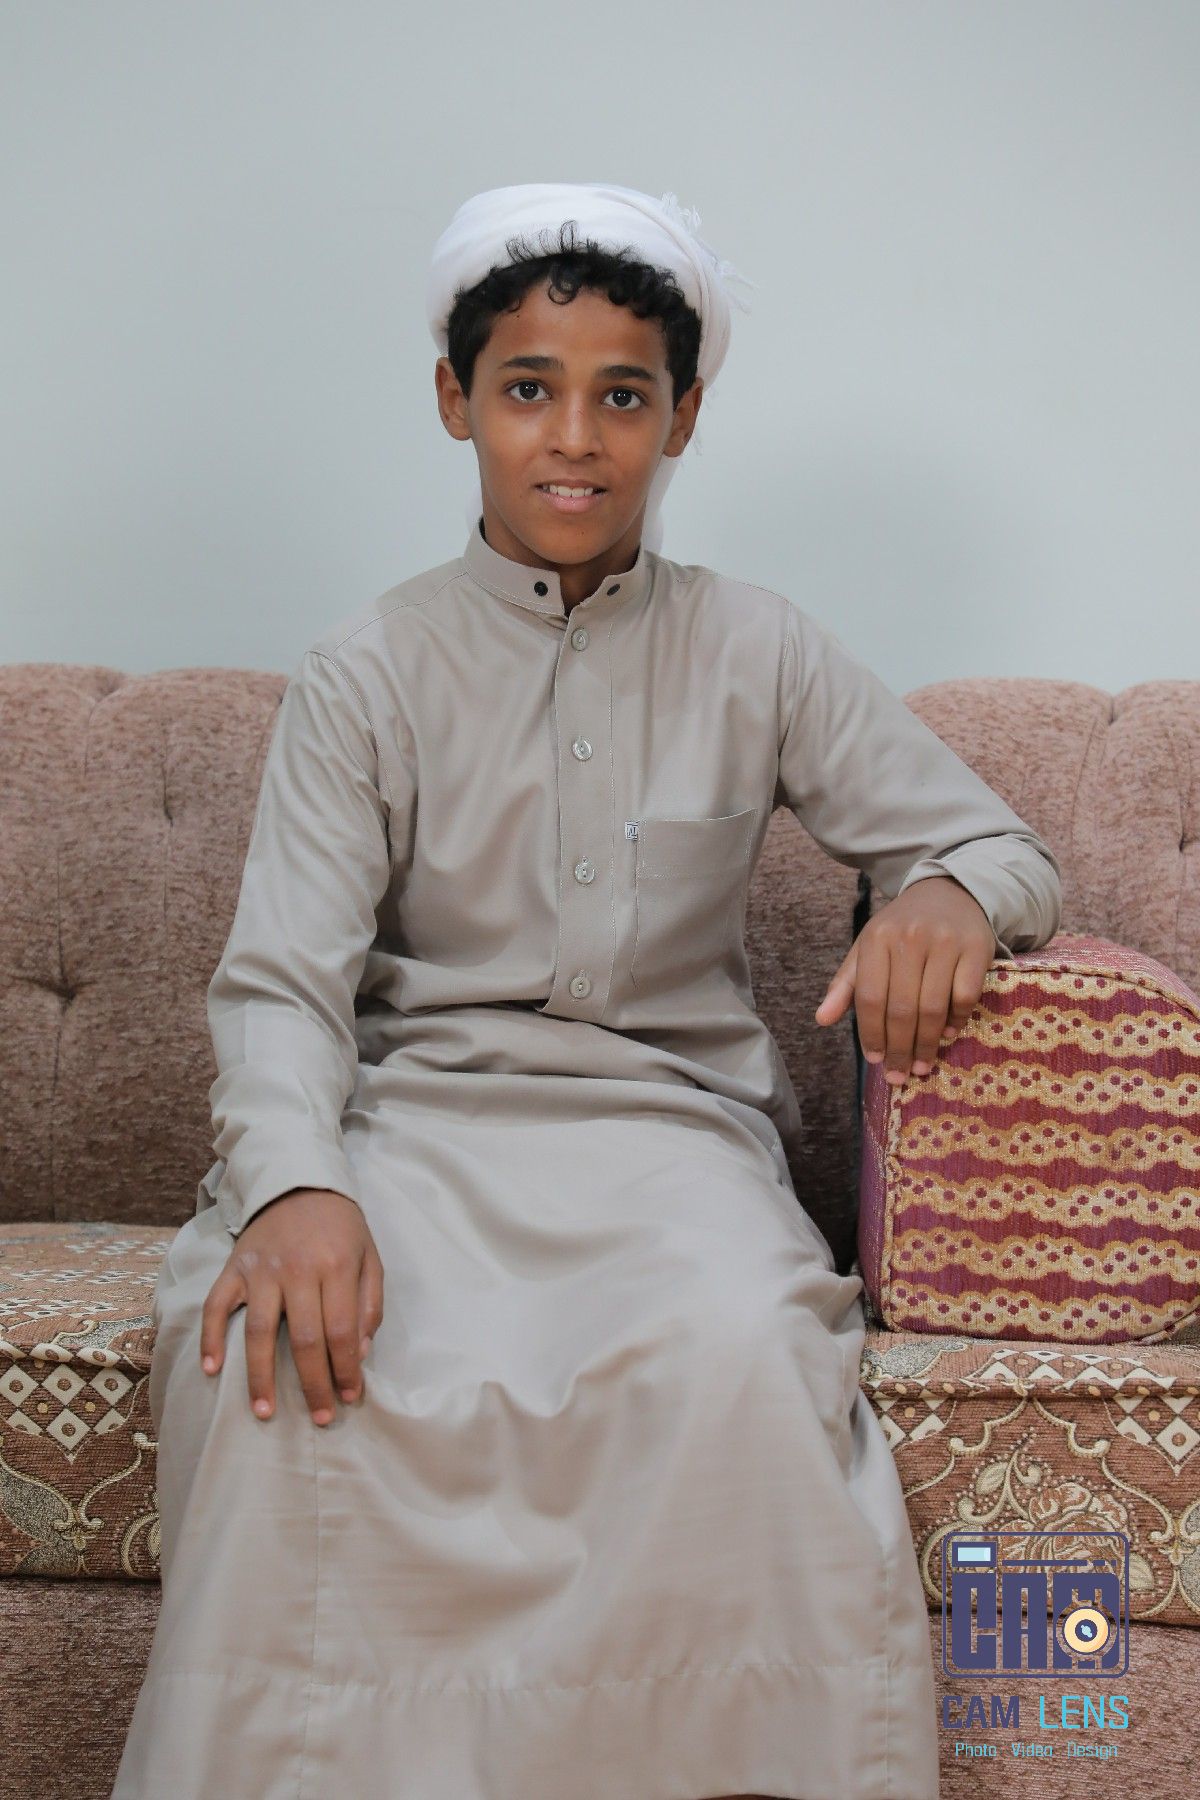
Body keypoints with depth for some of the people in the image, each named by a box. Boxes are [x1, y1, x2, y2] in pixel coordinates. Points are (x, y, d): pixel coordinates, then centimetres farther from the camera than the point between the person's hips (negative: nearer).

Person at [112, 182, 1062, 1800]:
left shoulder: (759, 658, 10)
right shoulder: (368, 673, 6)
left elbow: (1007, 849, 12)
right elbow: (280, 978, -4)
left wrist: (951, 893, -15)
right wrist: (292, 1185, -26)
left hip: (670, 1121, 0)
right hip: (410, 1112, 0)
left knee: (746, 1354, -34)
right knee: (280, 1349, -32)